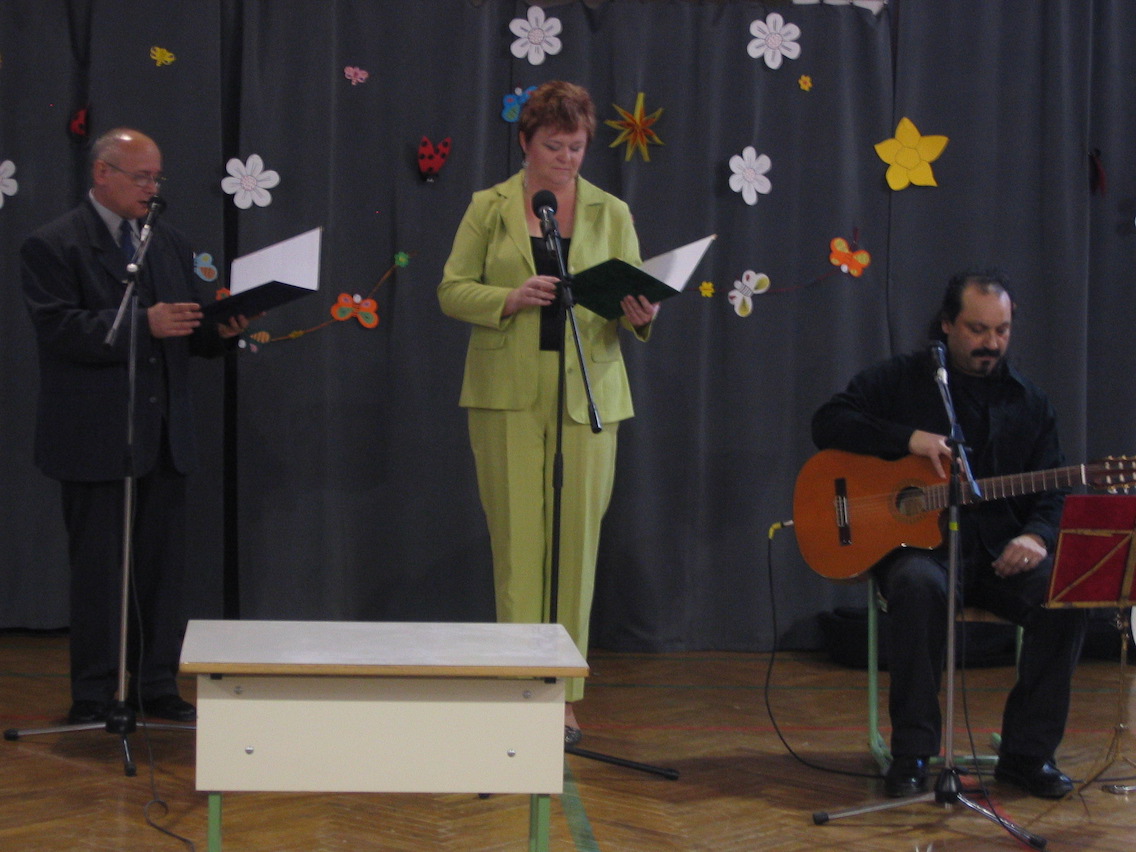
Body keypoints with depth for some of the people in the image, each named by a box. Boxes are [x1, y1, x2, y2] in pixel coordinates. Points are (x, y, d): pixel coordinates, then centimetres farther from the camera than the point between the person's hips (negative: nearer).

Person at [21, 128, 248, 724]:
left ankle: (156, 688, 19)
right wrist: (143, 324, -25)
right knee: (98, 569, -1)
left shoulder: (170, 244, 16)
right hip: (96, 439, -6)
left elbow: (189, 331, 17)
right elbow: (60, 330, -17)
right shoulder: (52, 246, -5)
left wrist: (222, 330, -5)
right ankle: (93, 698, 9)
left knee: (164, 566, 9)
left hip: (164, 435, 7)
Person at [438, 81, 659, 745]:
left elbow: (636, 302, 7)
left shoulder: (610, 213, 9)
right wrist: (510, 298, -15)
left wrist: (640, 316, -16)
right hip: (509, 395, -1)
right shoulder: (490, 208, 6)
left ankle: (563, 696, 9)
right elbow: (452, 290, 3)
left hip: (587, 394, 1)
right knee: (518, 543, -2)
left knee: (576, 541, 1)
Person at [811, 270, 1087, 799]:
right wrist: (910, 438, -17)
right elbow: (828, 423, -6)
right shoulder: (901, 380, 4)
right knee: (918, 587, -38)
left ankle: (1028, 752, -12)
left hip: (1000, 553, 3)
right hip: (916, 545, -3)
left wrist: (1036, 537, -14)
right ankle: (911, 755, -28)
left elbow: (1051, 493, 9)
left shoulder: (1029, 402, 13)